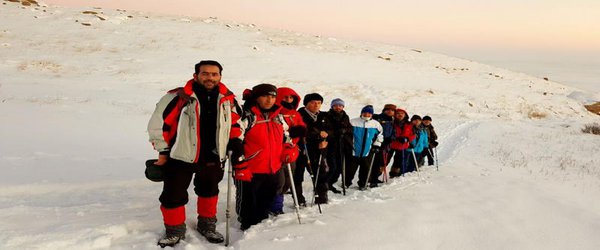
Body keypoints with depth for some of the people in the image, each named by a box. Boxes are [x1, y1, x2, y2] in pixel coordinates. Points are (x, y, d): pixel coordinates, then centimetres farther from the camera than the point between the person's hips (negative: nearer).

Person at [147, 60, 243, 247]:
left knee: (209, 192, 20)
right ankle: (174, 231, 27)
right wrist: (163, 151, -5)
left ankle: (207, 225, 42)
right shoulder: (178, 97, -17)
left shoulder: (228, 99, -4)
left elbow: (237, 122, 13)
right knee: (173, 196, 4)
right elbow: (158, 123, -10)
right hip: (180, 157, -3)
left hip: (213, 158, 3)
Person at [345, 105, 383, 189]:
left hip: (368, 152, 2)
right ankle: (346, 183, 20)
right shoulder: (353, 122, -5)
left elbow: (380, 135, 16)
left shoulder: (376, 124, 3)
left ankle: (362, 184, 23)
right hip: (354, 151, -2)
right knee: (351, 168, 3)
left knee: (366, 169, 7)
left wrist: (376, 145, 8)